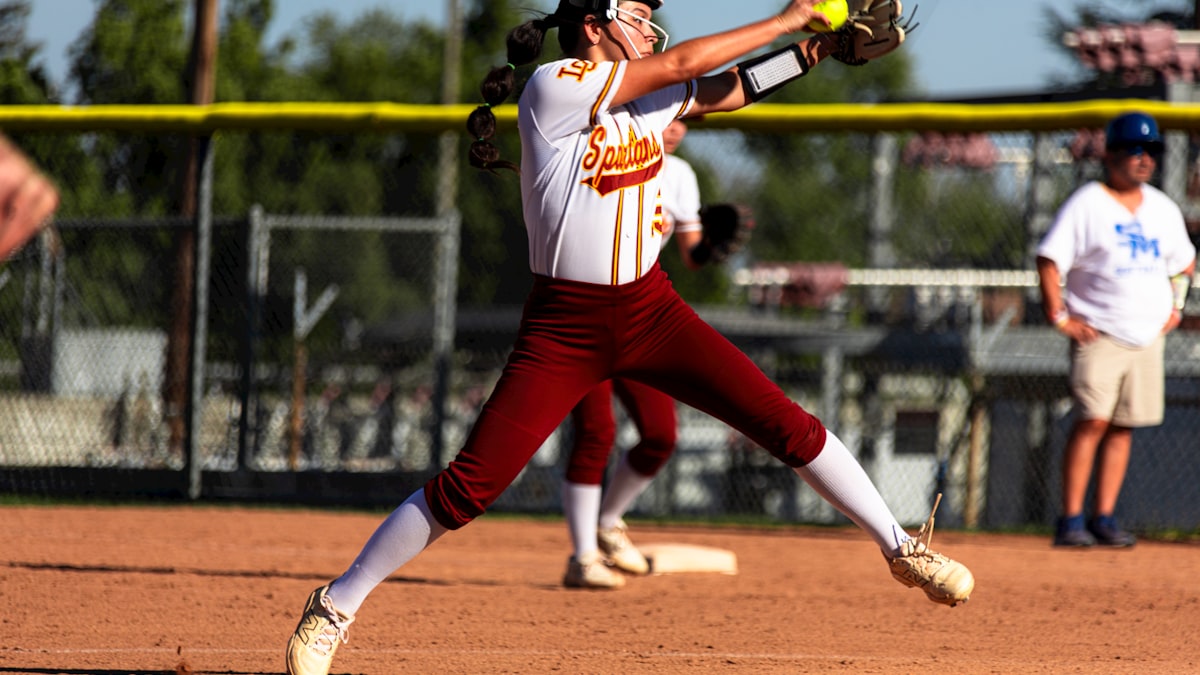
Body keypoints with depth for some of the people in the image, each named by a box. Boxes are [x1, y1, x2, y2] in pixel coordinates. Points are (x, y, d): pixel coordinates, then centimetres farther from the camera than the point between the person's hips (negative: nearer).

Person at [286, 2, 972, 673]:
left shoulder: (648, 98, 6)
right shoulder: (555, 85, -13)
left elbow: (727, 89, 20)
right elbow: (683, 64, -13)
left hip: (651, 312, 6)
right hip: (565, 327, -6)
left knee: (786, 423, -1)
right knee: (469, 487, -11)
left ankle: (901, 546, 13)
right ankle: (335, 609, 1)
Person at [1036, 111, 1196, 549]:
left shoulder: (1163, 209, 13)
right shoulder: (1086, 205, -6)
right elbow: (1049, 261, -9)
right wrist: (1058, 316, -15)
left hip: (1147, 336, 6)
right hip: (1098, 333, -6)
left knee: (1123, 427, 5)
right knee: (1092, 421, -14)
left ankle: (1103, 519, 9)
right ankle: (1070, 520, -12)